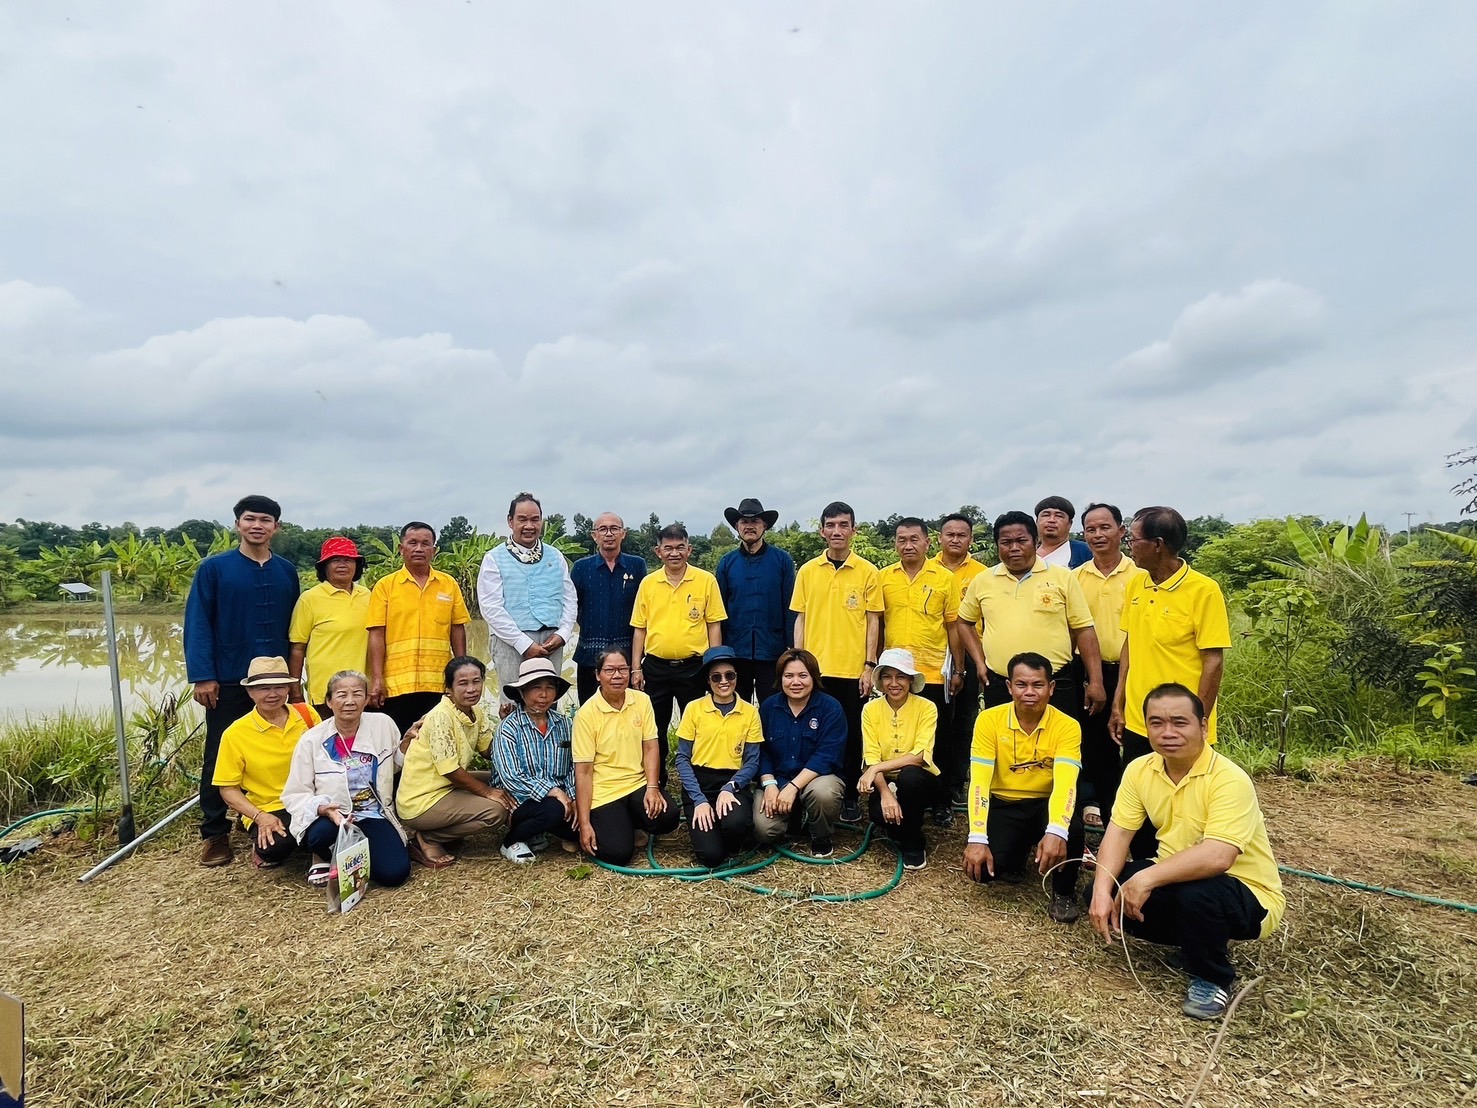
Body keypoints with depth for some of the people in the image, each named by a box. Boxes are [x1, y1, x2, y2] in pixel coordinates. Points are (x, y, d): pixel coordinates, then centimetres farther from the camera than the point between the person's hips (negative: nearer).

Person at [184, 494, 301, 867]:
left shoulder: (287, 571, 7)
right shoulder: (214, 568, -2)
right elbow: (198, 623, -6)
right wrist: (203, 676, -13)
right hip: (228, 681, -2)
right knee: (219, 756, 6)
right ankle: (214, 834, 17)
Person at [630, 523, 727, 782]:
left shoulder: (706, 580, -2)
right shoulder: (648, 583, 4)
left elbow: (714, 625, 0)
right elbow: (639, 628, 7)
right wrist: (636, 668, 3)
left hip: (693, 666, -2)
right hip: (655, 667, 2)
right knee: (654, 730, 11)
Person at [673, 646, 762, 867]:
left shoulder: (750, 712, 1)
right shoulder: (693, 709, -2)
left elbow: (752, 761, 0)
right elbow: (682, 759, -1)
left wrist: (730, 787, -17)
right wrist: (699, 799, -12)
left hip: (734, 784, 1)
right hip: (698, 783, 0)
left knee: (736, 822, -34)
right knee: (710, 856, -18)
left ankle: (734, 846, 4)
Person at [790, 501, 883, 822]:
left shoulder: (867, 572, 0)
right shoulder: (807, 571, 4)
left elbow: (873, 621, 1)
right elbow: (800, 619, 7)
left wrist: (870, 665, -4)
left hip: (853, 669, -1)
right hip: (815, 668, 1)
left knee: (852, 735, 8)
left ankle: (849, 797, 22)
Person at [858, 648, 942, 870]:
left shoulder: (926, 708, -12)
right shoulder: (871, 709, -6)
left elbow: (920, 755, -22)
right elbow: (871, 758, -13)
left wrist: (877, 767, -29)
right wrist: (885, 793, -30)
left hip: (918, 781, -1)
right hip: (885, 781, 1)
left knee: (909, 775, -36)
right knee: (881, 813, -32)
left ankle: (913, 844, -11)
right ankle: (901, 834, 8)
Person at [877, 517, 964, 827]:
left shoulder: (945, 578, -1)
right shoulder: (883, 577, 4)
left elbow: (954, 627, 2)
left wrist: (958, 670, 2)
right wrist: (875, 665, 7)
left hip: (933, 673, -1)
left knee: (937, 741, 9)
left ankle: (942, 802, 22)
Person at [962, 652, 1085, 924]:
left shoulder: (1067, 726, -14)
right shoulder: (989, 720, -13)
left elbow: (1065, 783, -27)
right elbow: (979, 782, -18)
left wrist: (1056, 831, -46)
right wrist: (977, 839, -29)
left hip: (1044, 805, 0)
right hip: (1003, 805, 1)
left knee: (1071, 831, -34)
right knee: (983, 867, -23)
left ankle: (1064, 892, 0)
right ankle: (1018, 855, 17)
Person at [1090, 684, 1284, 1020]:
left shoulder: (1229, 779, -26)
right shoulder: (1139, 770, -7)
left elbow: (1217, 857, -38)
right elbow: (1118, 833, -8)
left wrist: (1147, 878, -37)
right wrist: (1101, 892, -22)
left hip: (1246, 893, -6)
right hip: (1176, 880, 6)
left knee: (1195, 893, -36)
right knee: (1110, 890, -12)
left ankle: (1213, 979, -5)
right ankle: (1194, 939, 12)